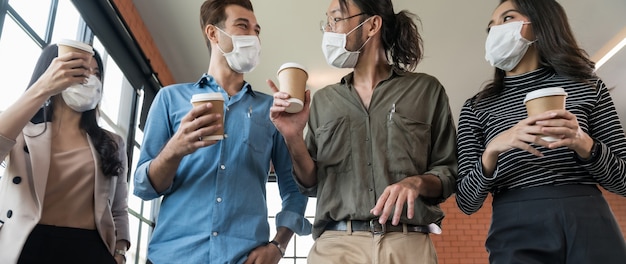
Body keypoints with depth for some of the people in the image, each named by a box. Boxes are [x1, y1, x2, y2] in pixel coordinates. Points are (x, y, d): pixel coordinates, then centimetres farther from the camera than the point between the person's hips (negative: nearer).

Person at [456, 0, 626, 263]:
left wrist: (583, 144, -13)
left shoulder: (586, 86, 8)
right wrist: (491, 152, -17)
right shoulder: (476, 107, 6)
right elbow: (467, 202, 0)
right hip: (515, 234, 0)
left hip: (590, 228, 1)